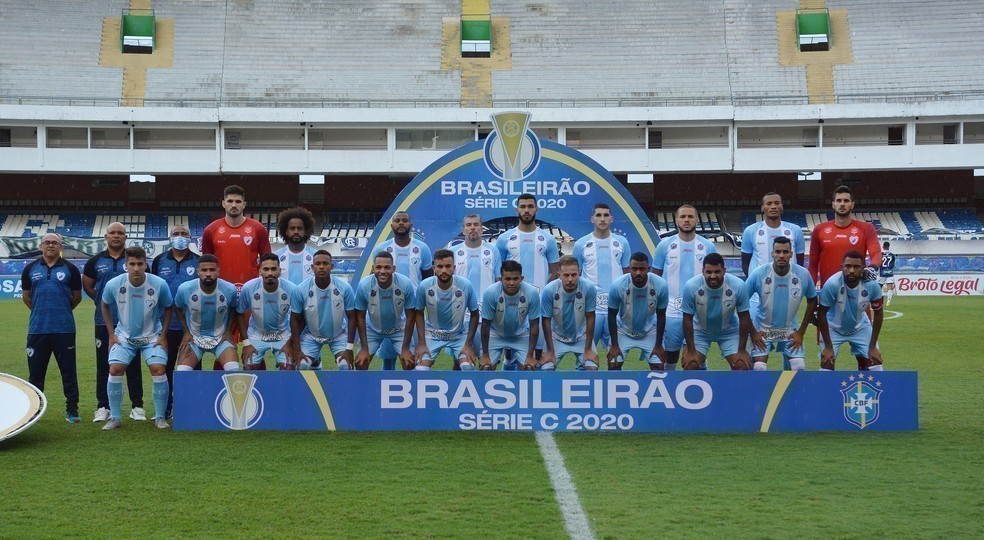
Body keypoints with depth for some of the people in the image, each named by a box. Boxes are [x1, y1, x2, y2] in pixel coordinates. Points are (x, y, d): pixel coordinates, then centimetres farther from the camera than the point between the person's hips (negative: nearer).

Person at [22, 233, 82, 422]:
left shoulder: (70, 269, 3)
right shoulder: (31, 268, 8)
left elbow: (77, 296, 11)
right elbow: (26, 296, 17)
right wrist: (40, 311, 14)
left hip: (64, 329, -2)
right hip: (37, 328, 2)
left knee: (68, 371, 1)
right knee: (35, 372, 6)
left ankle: (72, 410, 8)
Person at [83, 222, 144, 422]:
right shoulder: (95, 261, 7)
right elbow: (87, 287, 17)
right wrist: (103, 301, 10)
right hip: (104, 321, 1)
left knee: (133, 364, 2)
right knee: (104, 364, 4)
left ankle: (137, 406, 8)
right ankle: (103, 407, 11)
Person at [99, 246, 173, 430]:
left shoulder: (160, 285, -17)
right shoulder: (113, 284, -15)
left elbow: (167, 308, 1)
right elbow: (105, 306, 6)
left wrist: (163, 335, -3)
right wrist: (111, 334, 3)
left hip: (152, 336, -1)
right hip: (124, 336, 1)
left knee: (158, 369, -17)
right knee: (115, 369, -14)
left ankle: (160, 417, -1)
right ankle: (115, 418, 0)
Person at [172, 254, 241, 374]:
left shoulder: (230, 290, -16)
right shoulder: (184, 289, -17)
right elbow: (177, 308, 5)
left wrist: (228, 331, -1)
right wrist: (186, 332, -1)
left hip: (221, 337, 0)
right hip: (193, 337, 0)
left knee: (234, 372, -20)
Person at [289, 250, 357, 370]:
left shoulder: (345, 288, -20)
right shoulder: (300, 290, -19)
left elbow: (351, 318, -11)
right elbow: (295, 320, -9)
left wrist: (349, 348, -14)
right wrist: (297, 350, -11)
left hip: (339, 335, 0)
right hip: (311, 335, 1)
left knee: (345, 367, -16)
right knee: (302, 367, -12)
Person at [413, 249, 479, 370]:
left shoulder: (466, 286, -22)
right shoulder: (424, 286, -20)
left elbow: (474, 315, -7)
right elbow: (419, 314, -2)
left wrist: (468, 345, -10)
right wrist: (421, 344, -7)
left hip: (459, 334, -1)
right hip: (433, 334, 1)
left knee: (468, 367, -22)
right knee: (420, 369, -15)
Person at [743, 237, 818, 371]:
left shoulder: (803, 274, -13)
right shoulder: (758, 274, -18)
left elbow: (812, 301, 3)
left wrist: (801, 332, 0)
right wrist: (753, 332, -8)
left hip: (790, 330, 2)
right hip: (762, 329, -2)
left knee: (799, 368, -9)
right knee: (759, 369, -16)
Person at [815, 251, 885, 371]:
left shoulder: (872, 286, -25)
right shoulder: (832, 284, -32)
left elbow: (878, 314, -10)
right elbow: (821, 314, -20)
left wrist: (872, 346, -9)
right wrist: (828, 347, -17)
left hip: (860, 327, 2)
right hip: (833, 328, -2)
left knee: (874, 362, -3)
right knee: (827, 363, -13)